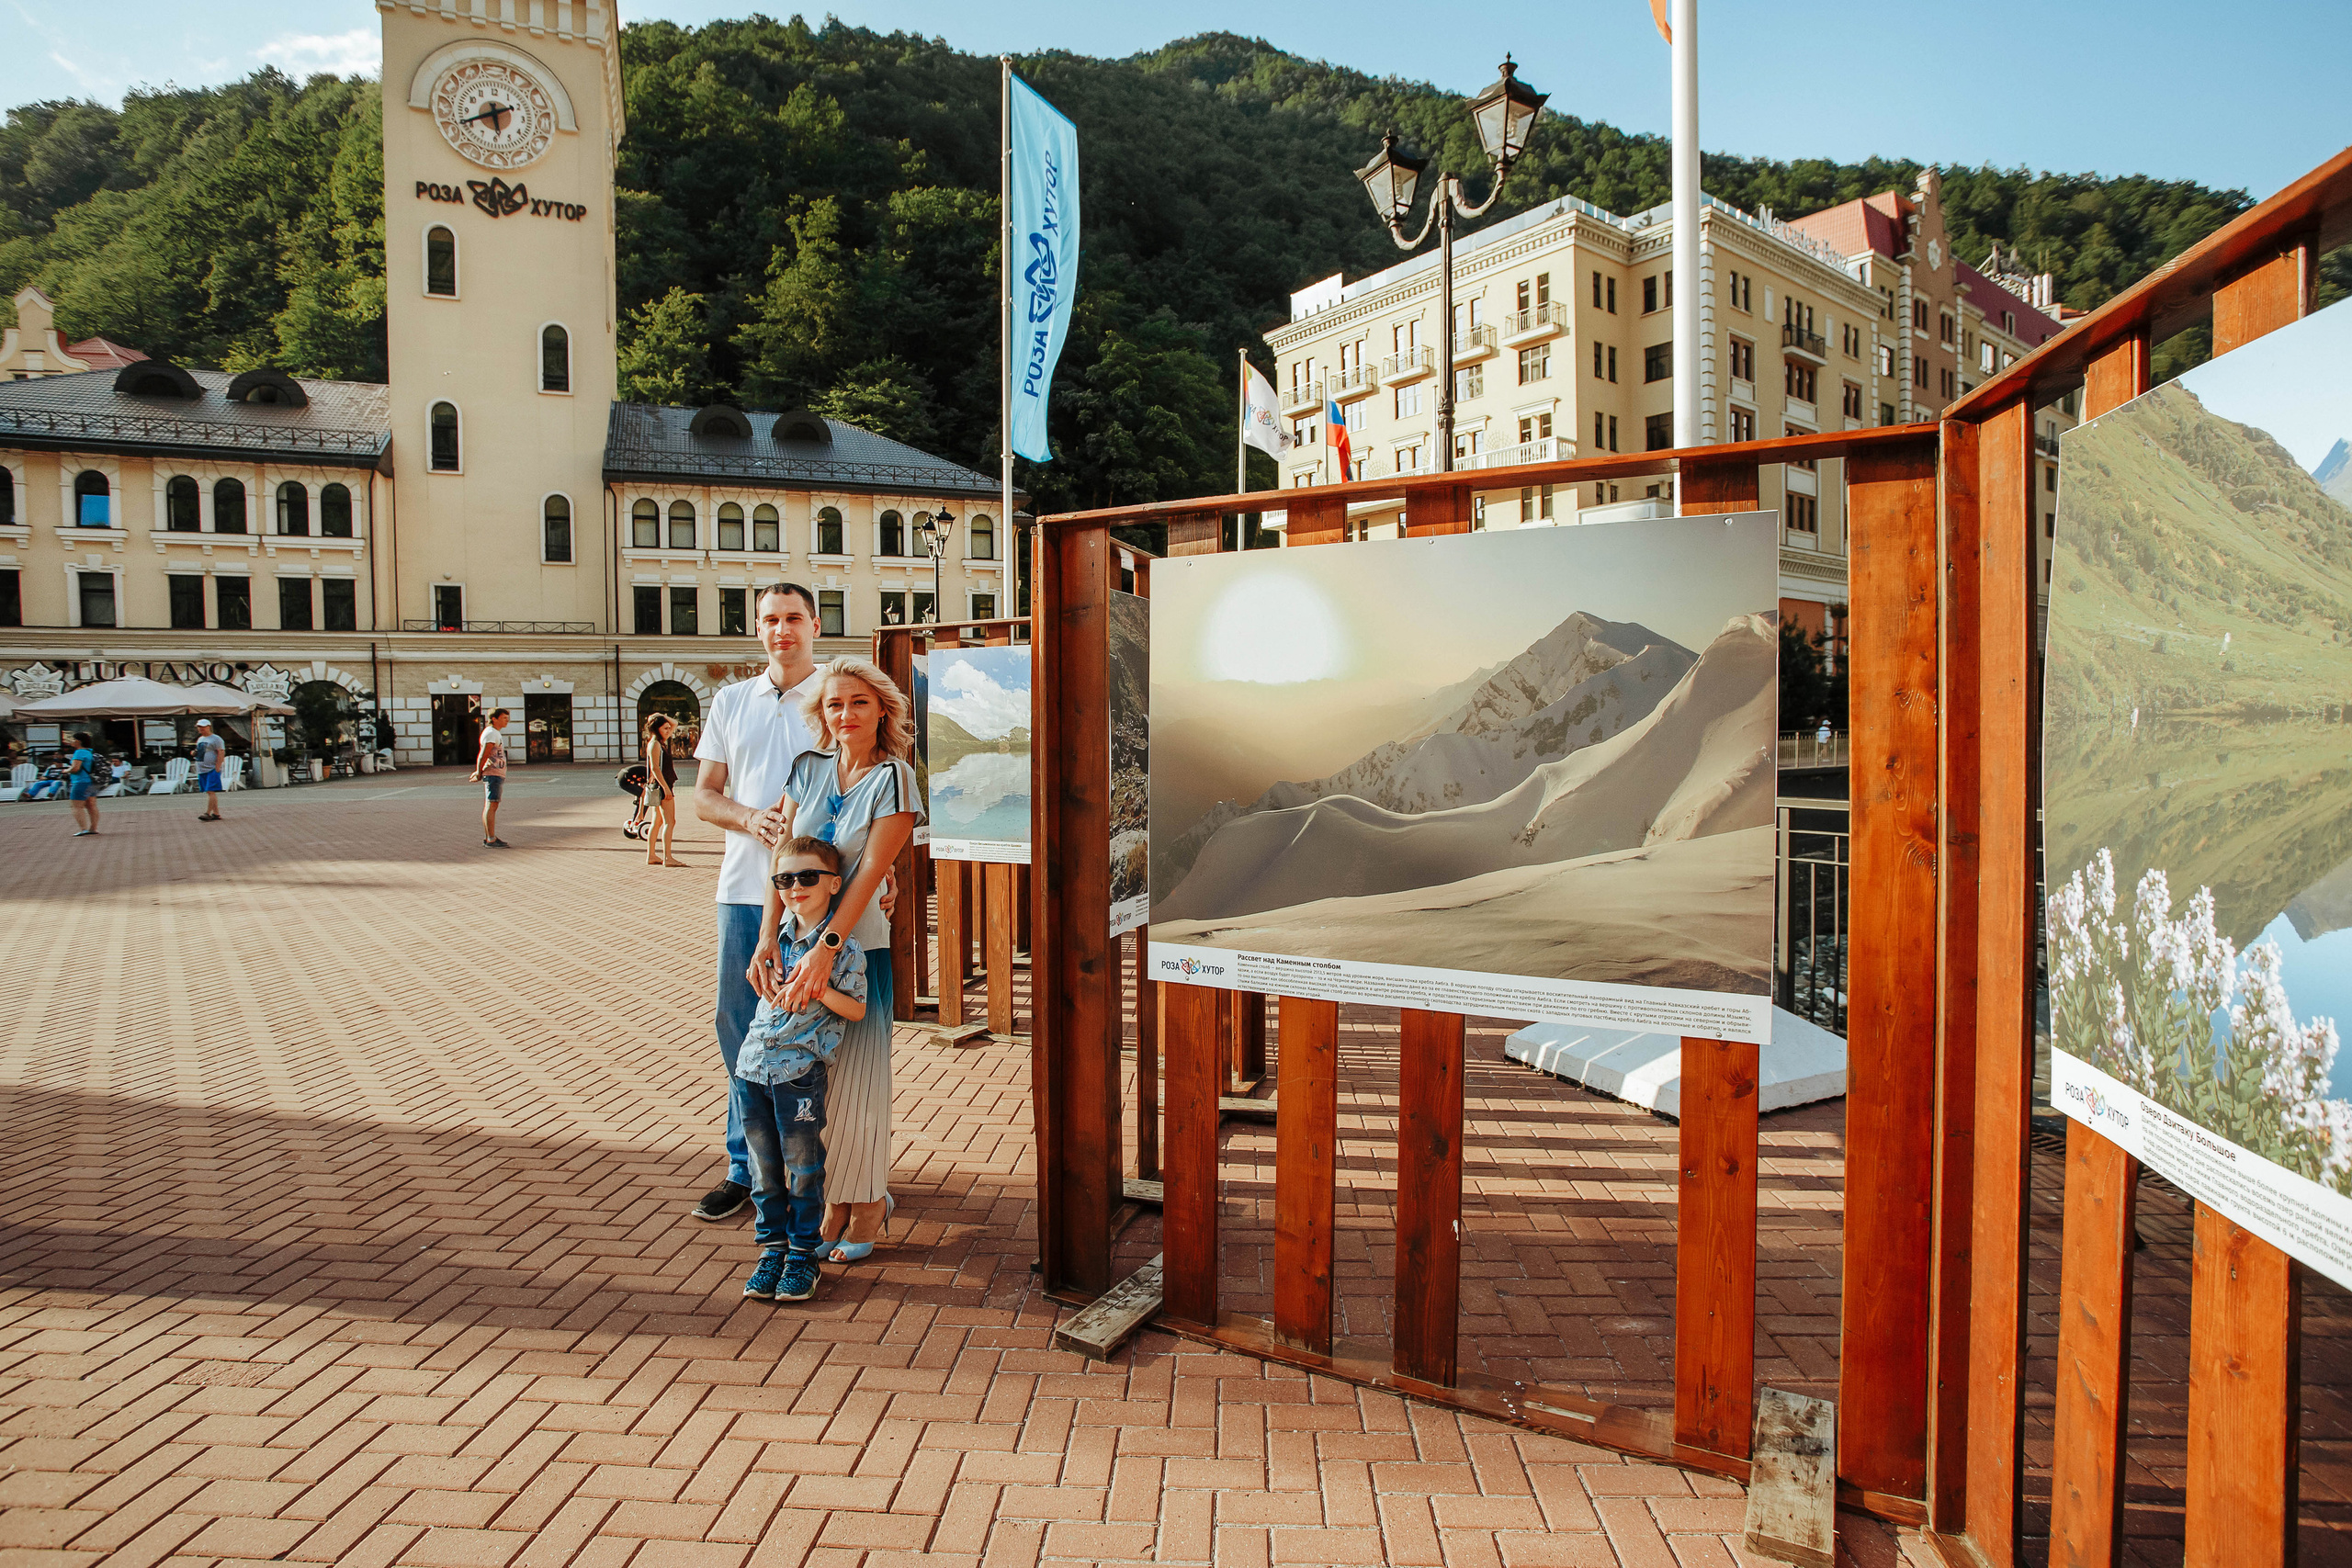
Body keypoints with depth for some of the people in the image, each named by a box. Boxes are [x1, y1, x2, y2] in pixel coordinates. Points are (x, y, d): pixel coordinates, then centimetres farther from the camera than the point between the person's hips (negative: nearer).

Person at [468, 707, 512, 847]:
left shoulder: (496, 733, 22)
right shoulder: (491, 733, -11)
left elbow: (482, 754, 26)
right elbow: (483, 755, -18)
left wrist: (478, 771, 21)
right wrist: (479, 773, -14)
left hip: (497, 774, 11)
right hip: (493, 773, -11)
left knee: (491, 806, 13)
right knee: (491, 806, -11)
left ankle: (488, 838, 18)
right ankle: (491, 840, -14)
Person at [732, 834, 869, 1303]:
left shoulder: (843, 946, -11)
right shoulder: (779, 935, 6)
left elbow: (856, 1009, -9)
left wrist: (820, 984, -19)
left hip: (800, 1075, -5)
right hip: (752, 1070, 5)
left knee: (804, 1170, 7)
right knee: (764, 1169, 14)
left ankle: (804, 1254, 21)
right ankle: (772, 1248, 28)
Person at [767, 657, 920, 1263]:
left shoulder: (893, 778, -10)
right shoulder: (808, 769, 4)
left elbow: (869, 872, -17)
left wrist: (823, 952, -23)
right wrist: (767, 940, -9)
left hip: (857, 946, -4)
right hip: (796, 940, 5)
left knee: (851, 1084, 3)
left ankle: (863, 1213, 21)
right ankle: (825, 1207, 26)